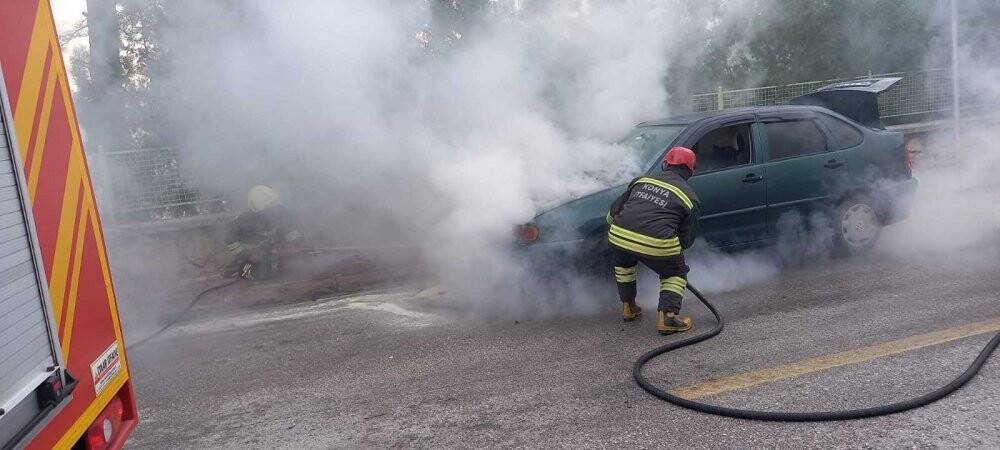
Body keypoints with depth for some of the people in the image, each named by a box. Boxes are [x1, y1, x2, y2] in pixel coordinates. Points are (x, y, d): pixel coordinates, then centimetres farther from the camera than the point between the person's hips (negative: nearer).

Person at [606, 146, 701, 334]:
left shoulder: (642, 181, 21)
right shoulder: (690, 197, 13)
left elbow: (612, 213, 23)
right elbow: (687, 239, 14)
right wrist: (677, 249, 35)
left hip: (618, 236, 3)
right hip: (657, 244, -3)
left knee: (623, 263, 36)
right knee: (676, 274, 24)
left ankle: (628, 307, 40)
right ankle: (667, 317, 8)